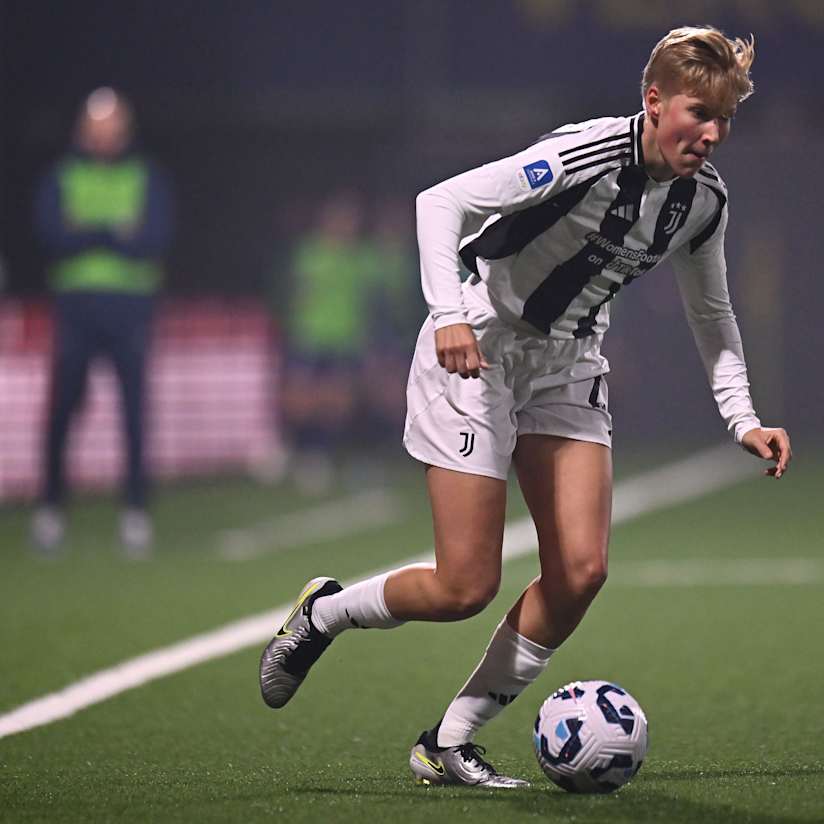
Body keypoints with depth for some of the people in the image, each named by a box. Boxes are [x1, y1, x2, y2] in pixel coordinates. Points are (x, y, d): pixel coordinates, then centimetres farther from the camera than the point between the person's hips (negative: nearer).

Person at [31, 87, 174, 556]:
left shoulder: (148, 179, 8)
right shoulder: (62, 178, 9)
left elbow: (156, 239, -5)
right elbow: (51, 235, -5)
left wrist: (88, 235, -10)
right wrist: (115, 235, -13)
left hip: (131, 305, 0)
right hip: (76, 302, 0)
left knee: (135, 410, -4)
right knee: (62, 408, -1)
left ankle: (137, 511, -1)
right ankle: (52, 505, 8)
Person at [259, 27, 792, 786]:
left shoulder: (705, 198, -2)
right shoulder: (586, 157, -24)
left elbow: (712, 315, 14)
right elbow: (441, 202, -23)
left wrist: (743, 419, 3)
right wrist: (450, 314, -35)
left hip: (568, 366, 7)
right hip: (478, 351, -7)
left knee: (580, 571, -10)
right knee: (466, 589, -11)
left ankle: (450, 743, 4)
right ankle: (323, 612, 21)